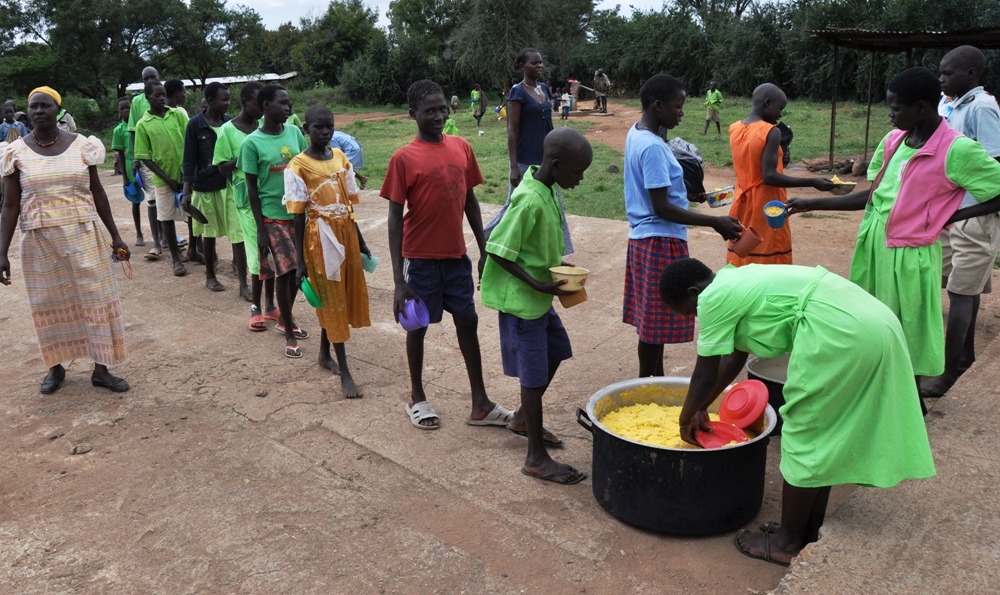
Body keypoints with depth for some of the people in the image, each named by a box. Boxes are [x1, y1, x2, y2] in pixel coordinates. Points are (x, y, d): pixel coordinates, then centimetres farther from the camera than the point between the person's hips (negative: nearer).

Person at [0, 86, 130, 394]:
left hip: (82, 235, 0)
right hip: (39, 241, 0)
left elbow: (97, 192, 5)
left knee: (96, 299, 3)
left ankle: (100, 370, 14)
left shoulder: (80, 145, -1)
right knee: (49, 305, 10)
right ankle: (56, 367, 27)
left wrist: (115, 236, 4)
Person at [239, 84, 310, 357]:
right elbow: (252, 188, -7)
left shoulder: (295, 132, 2)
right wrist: (260, 228, -9)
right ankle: (289, 332, 13)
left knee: (297, 269, 12)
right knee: (284, 271, -2)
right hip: (273, 217, -5)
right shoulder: (252, 143, -10)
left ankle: (285, 319, 33)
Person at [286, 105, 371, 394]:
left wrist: (360, 240, 16)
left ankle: (324, 354, 34)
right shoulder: (298, 167, -10)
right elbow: (298, 217, -10)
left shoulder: (341, 158, 7)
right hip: (321, 238, -6)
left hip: (346, 233, 6)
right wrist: (300, 261, -11)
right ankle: (345, 372, 6)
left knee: (344, 296, 14)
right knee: (331, 301, 0)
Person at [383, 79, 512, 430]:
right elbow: (395, 218, -11)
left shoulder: (462, 148, 2)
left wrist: (484, 250, 9)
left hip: (457, 255, 5)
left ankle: (480, 404, 21)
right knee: (419, 325, 9)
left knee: (468, 322, 10)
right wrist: (398, 278, -15)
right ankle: (417, 398, 28)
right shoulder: (403, 158, -12)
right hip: (421, 258, -4)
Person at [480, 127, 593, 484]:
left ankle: (523, 417, 42)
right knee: (534, 376, -1)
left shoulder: (547, 190, 3)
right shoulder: (530, 201, -25)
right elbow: (498, 251, -23)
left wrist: (559, 267, 4)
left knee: (555, 354, 22)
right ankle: (537, 457, 13)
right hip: (521, 301, -10)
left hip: (540, 298, 10)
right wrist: (538, 285, -25)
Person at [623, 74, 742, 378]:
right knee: (655, 324, 1)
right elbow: (661, 208, -23)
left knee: (653, 320, 17)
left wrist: (689, 195, 17)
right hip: (660, 242, -10)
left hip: (645, 238, 10)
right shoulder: (652, 147, -21)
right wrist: (714, 222, -21)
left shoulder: (637, 133, 9)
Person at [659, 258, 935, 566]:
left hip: (840, 331, -10)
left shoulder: (714, 297, -3)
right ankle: (810, 531, 31)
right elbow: (735, 356, 33)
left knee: (804, 438, 4)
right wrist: (702, 407, 40)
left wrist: (686, 418, 20)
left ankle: (789, 542, 17)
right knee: (823, 435, 19)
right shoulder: (736, 283, 24)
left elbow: (705, 375, 4)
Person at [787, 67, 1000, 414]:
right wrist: (813, 204, 4)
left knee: (906, 329, 9)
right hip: (873, 242, 7)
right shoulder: (893, 140, 2)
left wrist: (954, 216, -15)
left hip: (909, 252, -6)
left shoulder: (958, 151, -18)